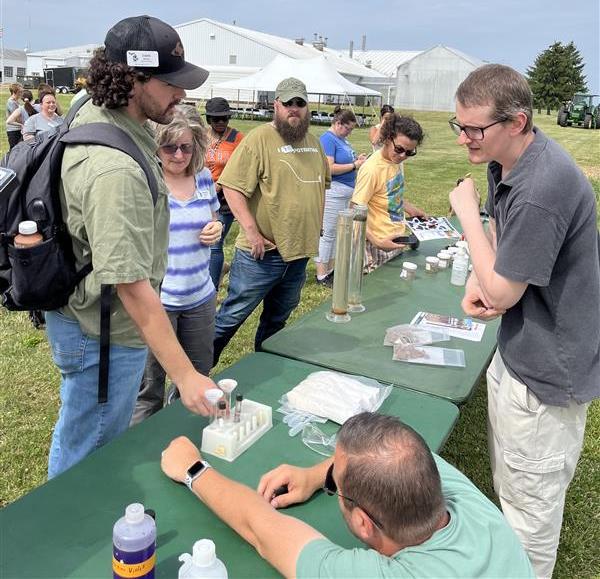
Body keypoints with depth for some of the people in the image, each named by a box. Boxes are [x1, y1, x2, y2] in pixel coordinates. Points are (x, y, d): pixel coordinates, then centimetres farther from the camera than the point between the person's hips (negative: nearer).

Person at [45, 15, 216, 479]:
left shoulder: (91, 113, -1)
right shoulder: (115, 170, -33)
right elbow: (131, 284, -35)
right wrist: (185, 376, -33)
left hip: (80, 313, 11)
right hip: (103, 334, -11)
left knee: (78, 440, 31)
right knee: (88, 461, 11)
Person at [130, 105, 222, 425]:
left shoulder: (204, 177, 3)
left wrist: (216, 229, -5)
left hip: (200, 296, 6)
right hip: (154, 299, -5)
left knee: (198, 378, 20)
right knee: (148, 388, 8)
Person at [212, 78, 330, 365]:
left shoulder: (313, 141, 12)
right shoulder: (259, 139, -11)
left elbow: (322, 183, 24)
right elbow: (232, 187, -17)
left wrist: (315, 225, 16)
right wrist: (252, 232, -22)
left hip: (300, 251, 7)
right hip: (262, 253, -7)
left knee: (277, 319, 20)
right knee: (231, 317, 2)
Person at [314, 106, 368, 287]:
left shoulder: (341, 139, 14)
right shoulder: (327, 139, -13)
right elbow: (329, 168, -22)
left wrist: (356, 159, 5)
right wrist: (355, 166, -16)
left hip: (346, 191, 10)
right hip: (333, 192, -10)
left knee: (337, 232, 14)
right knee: (327, 233, -4)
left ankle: (330, 269, 24)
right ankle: (321, 275, 3)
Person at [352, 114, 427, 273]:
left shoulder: (397, 160, 2)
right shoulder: (371, 169, -22)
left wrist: (410, 209, 9)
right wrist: (377, 242, -27)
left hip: (397, 240, 8)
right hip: (381, 246, -8)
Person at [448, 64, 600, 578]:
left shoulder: (541, 188, -31)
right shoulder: (506, 160, 1)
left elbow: (502, 293, -23)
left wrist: (466, 211, -15)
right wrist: (478, 280, -5)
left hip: (547, 369, -10)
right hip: (518, 351, 10)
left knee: (530, 500, 9)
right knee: (511, 485, 27)